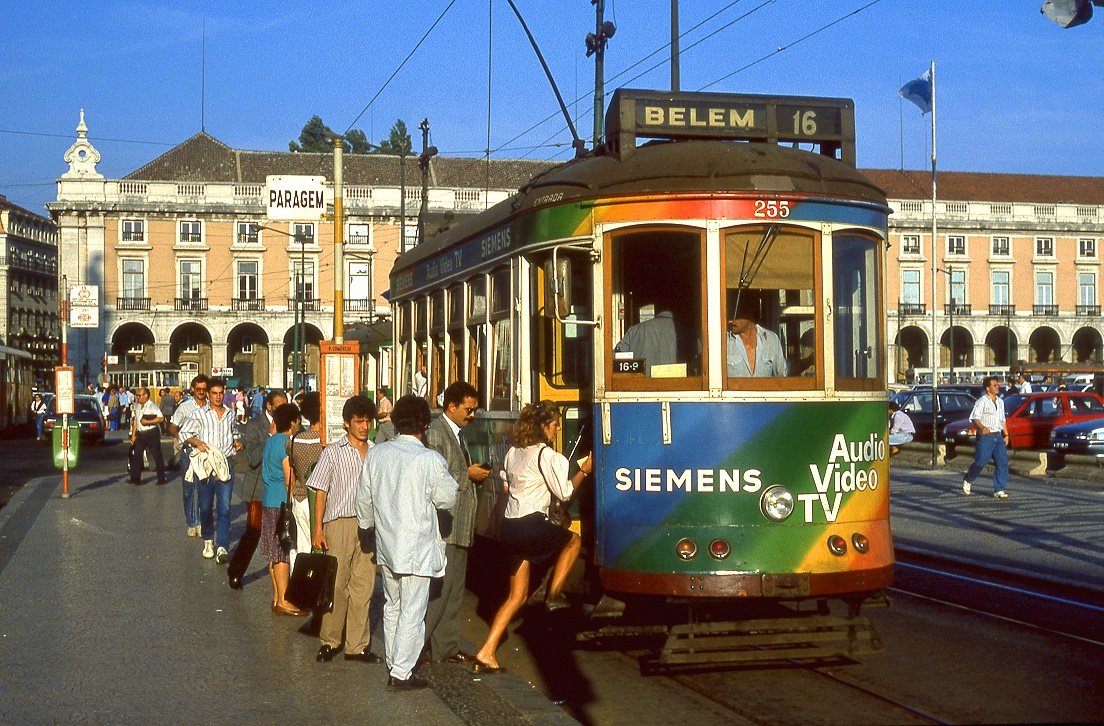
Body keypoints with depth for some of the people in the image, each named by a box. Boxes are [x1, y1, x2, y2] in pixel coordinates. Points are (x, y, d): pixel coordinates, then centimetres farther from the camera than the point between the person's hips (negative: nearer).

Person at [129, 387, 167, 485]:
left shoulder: (153, 406, -11)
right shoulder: (137, 406, 12)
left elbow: (161, 418, -19)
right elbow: (135, 420, 18)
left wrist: (148, 422, -22)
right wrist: (133, 434, 15)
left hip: (152, 433, -7)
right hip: (140, 433, 7)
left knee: (157, 456, 1)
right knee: (137, 455, 3)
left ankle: (161, 479, 8)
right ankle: (135, 478, 8)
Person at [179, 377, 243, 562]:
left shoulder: (230, 415, 12)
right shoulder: (200, 414, 2)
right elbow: (183, 433, 3)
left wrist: (237, 442, 8)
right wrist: (196, 442, -14)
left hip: (225, 465, 1)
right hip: (205, 465, -1)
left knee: (224, 507, -8)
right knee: (206, 507, 8)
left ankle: (222, 547, -12)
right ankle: (208, 540, 27)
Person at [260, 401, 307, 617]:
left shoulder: (270, 441, 12)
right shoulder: (286, 445, -16)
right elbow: (289, 480, -16)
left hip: (268, 501, 9)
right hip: (281, 503, -9)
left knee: (275, 554, 13)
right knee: (282, 554, -5)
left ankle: (277, 597, 19)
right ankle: (283, 601, -2)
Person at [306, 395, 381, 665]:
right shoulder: (333, 452, 1)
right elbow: (320, 492, 2)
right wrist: (318, 529, -5)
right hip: (339, 522, -3)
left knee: (363, 586, 5)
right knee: (337, 585, -1)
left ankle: (357, 645, 11)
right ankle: (329, 641, 12)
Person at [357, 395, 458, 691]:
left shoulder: (376, 454, -1)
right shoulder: (430, 460, -17)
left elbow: (364, 497, 7)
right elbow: (447, 498, -7)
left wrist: (368, 522, 24)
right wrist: (446, 476, 10)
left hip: (386, 544, 6)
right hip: (417, 547, -6)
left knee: (392, 606, 20)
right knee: (412, 612, 2)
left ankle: (393, 664, 28)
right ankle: (401, 673, 5)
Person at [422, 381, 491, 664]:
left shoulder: (458, 434, 20)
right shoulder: (436, 432, -11)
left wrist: (475, 474, 9)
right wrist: (468, 475, -13)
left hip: (460, 524, 10)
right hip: (442, 524, -10)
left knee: (455, 588, 11)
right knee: (440, 585, -11)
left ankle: (446, 647, 18)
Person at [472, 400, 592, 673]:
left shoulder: (513, 453, 14)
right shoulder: (547, 455, -10)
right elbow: (564, 493, -5)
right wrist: (584, 470, 6)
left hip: (510, 526, 8)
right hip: (533, 525, -8)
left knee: (517, 596, 12)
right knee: (574, 541, 22)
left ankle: (486, 653, 5)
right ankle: (554, 595, 12)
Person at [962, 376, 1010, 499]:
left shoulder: (1000, 402, 17)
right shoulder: (982, 401, -6)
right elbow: (975, 417, -14)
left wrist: (1006, 435, 17)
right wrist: (982, 427, -31)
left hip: (998, 436, 6)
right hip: (985, 436, -6)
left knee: (1002, 462, -3)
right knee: (981, 461, -5)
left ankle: (999, 490, 1)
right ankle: (968, 480, 22)